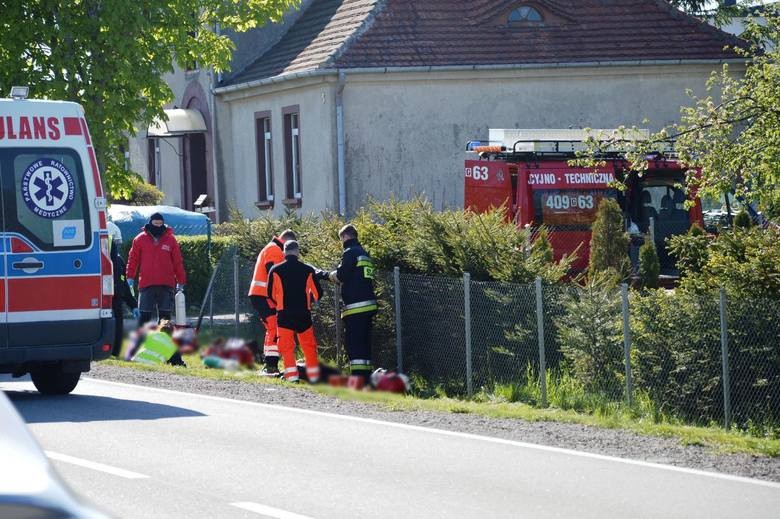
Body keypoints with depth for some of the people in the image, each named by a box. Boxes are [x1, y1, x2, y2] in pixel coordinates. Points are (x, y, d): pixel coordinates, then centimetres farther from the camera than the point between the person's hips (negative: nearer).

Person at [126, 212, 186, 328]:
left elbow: (178, 262, 9)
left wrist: (181, 281, 9)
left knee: (165, 315, 4)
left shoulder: (170, 240, 6)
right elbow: (133, 259, 7)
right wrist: (130, 276, -1)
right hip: (146, 283, -1)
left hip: (166, 284, 1)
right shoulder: (140, 239, 3)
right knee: (145, 315, 0)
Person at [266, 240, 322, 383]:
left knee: (287, 347, 3)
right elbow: (317, 293, 7)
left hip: (284, 314, -1)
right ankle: (314, 375, 14)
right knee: (309, 346, 12)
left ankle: (292, 375, -6)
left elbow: (271, 295, 5)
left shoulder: (276, 270, -2)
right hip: (304, 314, 1)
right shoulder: (308, 270, 0)